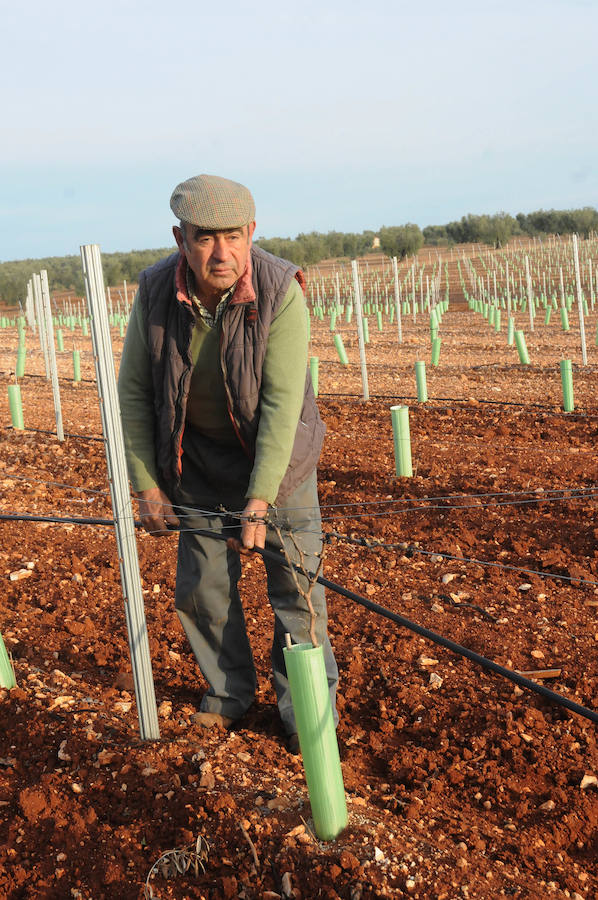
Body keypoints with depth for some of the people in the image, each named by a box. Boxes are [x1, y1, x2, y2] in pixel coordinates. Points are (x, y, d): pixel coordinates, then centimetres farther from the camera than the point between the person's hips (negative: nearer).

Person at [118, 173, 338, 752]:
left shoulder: (280, 291, -26)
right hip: (199, 459, 3)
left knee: (295, 582, 1)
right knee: (201, 584, 8)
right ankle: (228, 693, 31)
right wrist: (146, 485, -8)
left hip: (277, 455, -2)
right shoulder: (156, 292, -16)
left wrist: (260, 499, -31)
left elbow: (282, 402, -27)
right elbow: (132, 391, -6)